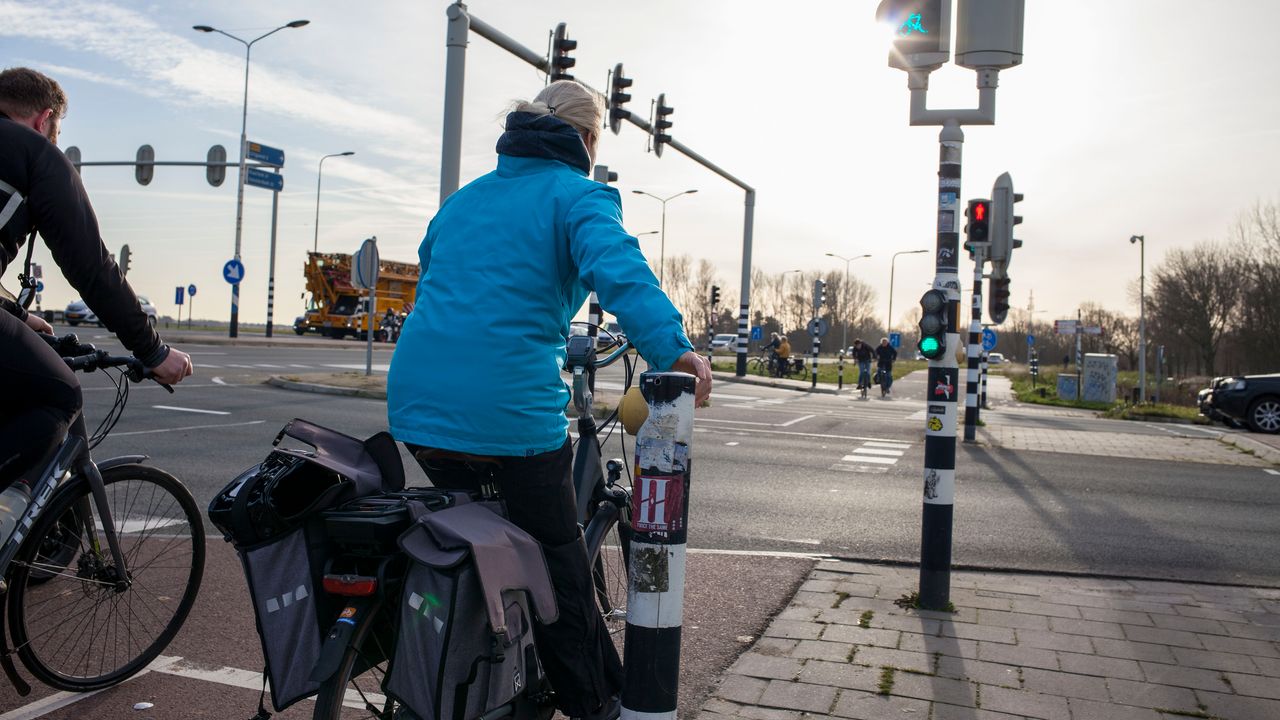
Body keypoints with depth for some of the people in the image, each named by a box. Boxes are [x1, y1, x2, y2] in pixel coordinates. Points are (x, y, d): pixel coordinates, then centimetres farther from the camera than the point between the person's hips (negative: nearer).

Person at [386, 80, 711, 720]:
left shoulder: (464, 197, 21)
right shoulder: (579, 196, 0)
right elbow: (617, 269, -21)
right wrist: (674, 349, -34)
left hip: (416, 401, 7)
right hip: (511, 409, -6)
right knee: (557, 560, 9)